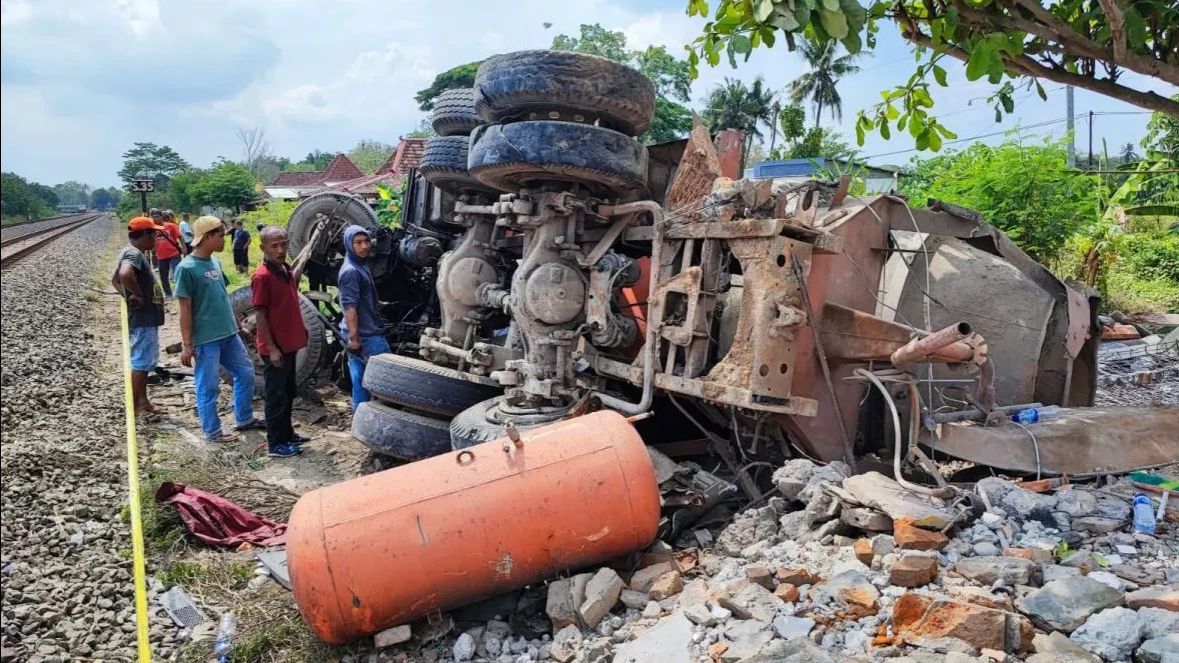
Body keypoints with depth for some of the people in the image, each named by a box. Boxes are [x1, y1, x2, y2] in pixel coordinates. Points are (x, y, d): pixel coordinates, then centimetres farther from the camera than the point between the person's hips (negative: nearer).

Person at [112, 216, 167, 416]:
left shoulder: (132, 253, 14)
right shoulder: (134, 254, -18)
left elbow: (115, 279, 26)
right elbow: (125, 275, -39)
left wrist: (129, 295, 12)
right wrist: (139, 295, -24)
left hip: (146, 317, 10)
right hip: (143, 318, -10)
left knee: (145, 362, 17)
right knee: (140, 363, -4)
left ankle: (143, 402, 26)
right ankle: (135, 408, 2)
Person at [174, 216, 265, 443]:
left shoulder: (215, 262, 9)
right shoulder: (187, 268, -14)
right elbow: (185, 308, -14)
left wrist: (234, 324, 20)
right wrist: (186, 344, -14)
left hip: (229, 333, 8)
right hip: (206, 339, -8)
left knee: (245, 373, 16)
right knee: (208, 386, 4)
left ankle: (244, 419, 31)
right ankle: (212, 431, 18)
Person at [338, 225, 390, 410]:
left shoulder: (360, 266, 15)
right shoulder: (351, 271, -18)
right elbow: (350, 307, -23)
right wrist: (354, 337, -24)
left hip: (361, 333, 10)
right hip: (366, 336, -10)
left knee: (361, 379, 13)